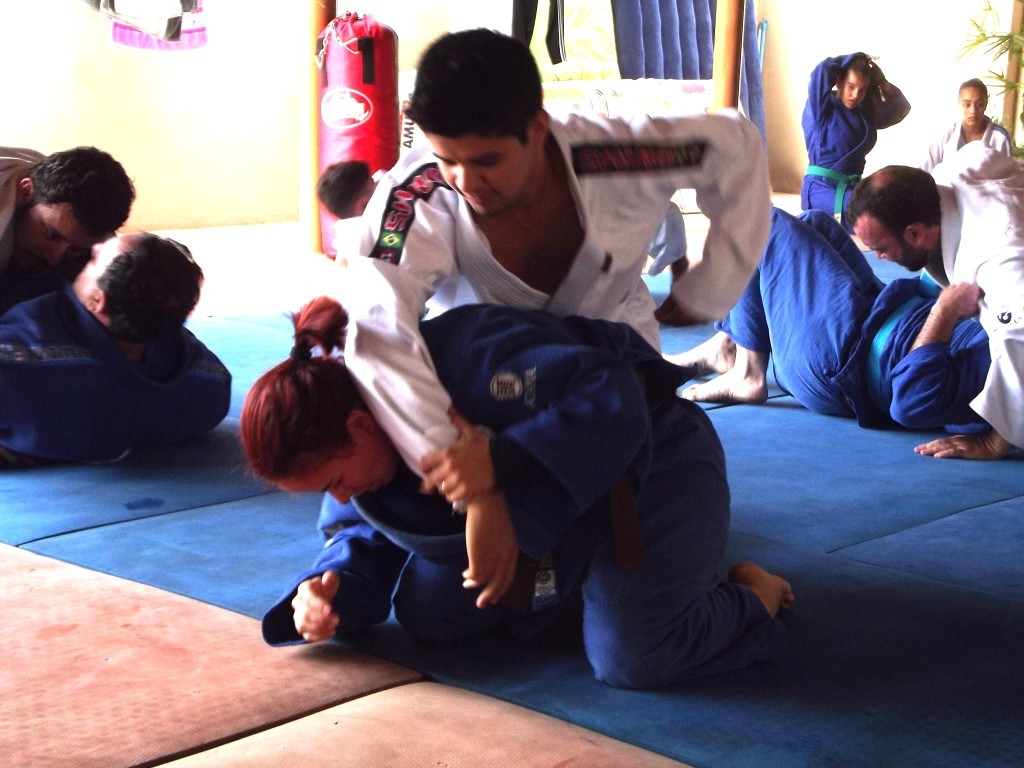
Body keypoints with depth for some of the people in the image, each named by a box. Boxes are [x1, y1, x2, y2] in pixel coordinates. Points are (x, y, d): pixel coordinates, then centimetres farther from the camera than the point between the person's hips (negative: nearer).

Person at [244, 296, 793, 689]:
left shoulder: (467, 357, -37)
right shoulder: (348, 448, -10)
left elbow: (612, 400, -41)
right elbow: (365, 533, 3)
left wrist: (504, 466, -52)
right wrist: (330, 588, -19)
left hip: (650, 459, -8)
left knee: (629, 658, -25)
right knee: (428, 613, 0)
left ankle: (752, 597, 7)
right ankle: (577, 572, 23)